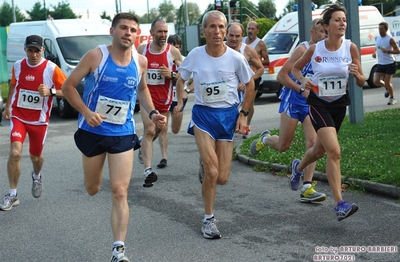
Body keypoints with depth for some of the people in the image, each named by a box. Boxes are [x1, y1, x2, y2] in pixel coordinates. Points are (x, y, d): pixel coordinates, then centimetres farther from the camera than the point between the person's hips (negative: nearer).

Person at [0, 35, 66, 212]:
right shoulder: (18, 66, -2)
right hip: (18, 116, 1)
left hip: (39, 120, -1)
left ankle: (36, 177, 53)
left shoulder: (51, 69, -14)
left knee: (35, 156, 15)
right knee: (15, 153, -18)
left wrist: (51, 92, -27)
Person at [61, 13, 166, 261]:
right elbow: (68, 86, -8)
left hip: (123, 134, 1)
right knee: (92, 189, 15)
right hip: (93, 131, -1)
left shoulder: (141, 61, -2)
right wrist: (87, 113, -21)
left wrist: (152, 113, 2)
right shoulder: (96, 56, -13)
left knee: (120, 192, -9)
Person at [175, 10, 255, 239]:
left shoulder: (235, 58, -9)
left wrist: (244, 114, 2)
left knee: (221, 178, 1)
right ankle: (209, 219, 4)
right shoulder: (195, 55, -7)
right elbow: (182, 79, 12)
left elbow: (250, 84, 6)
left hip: (228, 115, 1)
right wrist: (180, 101, -2)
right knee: (212, 171, -15)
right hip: (203, 115, -1)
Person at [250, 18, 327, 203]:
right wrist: (302, 90, -22)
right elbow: (281, 76, -16)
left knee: (313, 142, -10)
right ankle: (265, 139, 39)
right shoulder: (303, 49, -15)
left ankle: (307, 188, -8)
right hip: (293, 100, -5)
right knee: (283, 146, 2)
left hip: (312, 102, 5)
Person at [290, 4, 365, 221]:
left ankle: (298, 167, 55)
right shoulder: (314, 49, -11)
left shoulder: (351, 48, -8)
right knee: (334, 151, -20)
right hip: (318, 103, -4)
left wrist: (356, 74, -25)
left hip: (339, 104, 4)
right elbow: (295, 68, 8)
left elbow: (361, 83, -3)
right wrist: (302, 80, -12)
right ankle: (340, 205, -20)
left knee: (320, 150, 20)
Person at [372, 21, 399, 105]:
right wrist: (375, 52, 4)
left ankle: (392, 98, 17)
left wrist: (387, 51, -27)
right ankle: (387, 88, 27)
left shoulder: (390, 39, -13)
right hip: (380, 64, 6)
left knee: (387, 82, -5)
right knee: (376, 81, -4)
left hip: (390, 64, -6)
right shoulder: (377, 38, 5)